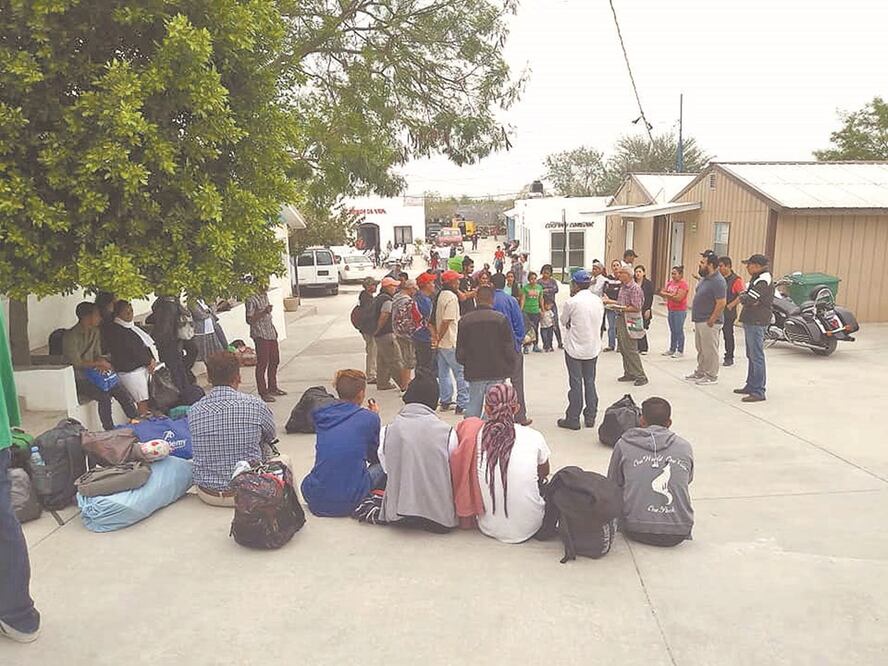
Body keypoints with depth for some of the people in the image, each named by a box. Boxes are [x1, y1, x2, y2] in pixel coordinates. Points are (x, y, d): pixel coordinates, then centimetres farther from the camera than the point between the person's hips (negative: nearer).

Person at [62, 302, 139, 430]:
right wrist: (99, 363, -15)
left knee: (120, 389, -13)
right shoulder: (70, 336, -16)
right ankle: (110, 431, -23)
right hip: (77, 379, -7)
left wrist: (102, 363, -12)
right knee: (104, 395, -29)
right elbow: (76, 363, -20)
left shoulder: (95, 332, 9)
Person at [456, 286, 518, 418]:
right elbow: (509, 349, -7)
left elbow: (460, 353, 0)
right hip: (497, 373, -1)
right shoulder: (501, 319, -7)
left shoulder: (464, 320, -2)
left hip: (474, 373, 2)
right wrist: (509, 368, 6)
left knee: (473, 409, 12)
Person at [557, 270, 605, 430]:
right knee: (590, 382, 14)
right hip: (593, 348, 5)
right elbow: (600, 321, 8)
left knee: (576, 384, 3)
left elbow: (563, 321, -3)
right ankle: (590, 417, 21)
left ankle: (573, 419, 10)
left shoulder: (572, 302, -17)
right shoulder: (598, 300, -1)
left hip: (575, 349, -5)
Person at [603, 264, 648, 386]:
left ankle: (640, 376, 2)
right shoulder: (623, 287, 12)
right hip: (621, 320, 9)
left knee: (630, 349, -6)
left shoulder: (635, 288, -16)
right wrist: (610, 301, 16)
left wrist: (620, 308, -19)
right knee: (623, 348, 13)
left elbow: (636, 308, -20)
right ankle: (629, 374, 22)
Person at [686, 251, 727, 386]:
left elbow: (721, 303, -23)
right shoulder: (705, 278, 10)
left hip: (709, 323, -10)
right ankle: (700, 372, 30)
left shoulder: (717, 281, -20)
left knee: (710, 350, 1)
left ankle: (712, 376, 11)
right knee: (701, 349, 19)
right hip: (700, 321, 10)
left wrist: (711, 321, -19)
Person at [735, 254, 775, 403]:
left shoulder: (763, 280, -16)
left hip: (756, 323, -11)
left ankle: (758, 392, -6)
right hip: (752, 321, 11)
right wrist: (745, 296, -8)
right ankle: (751, 386, 27)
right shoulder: (758, 278, 17)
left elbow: (748, 299, -22)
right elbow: (745, 295, 13)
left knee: (756, 357, -8)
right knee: (751, 356, 17)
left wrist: (743, 297, -3)